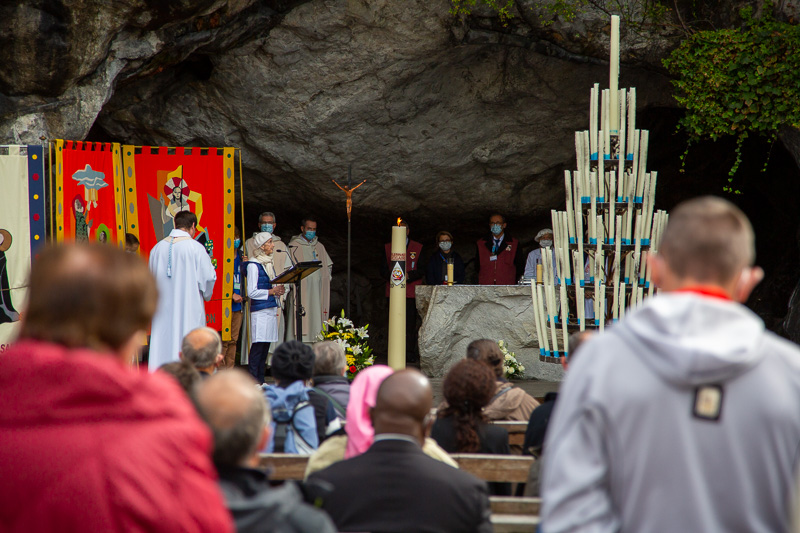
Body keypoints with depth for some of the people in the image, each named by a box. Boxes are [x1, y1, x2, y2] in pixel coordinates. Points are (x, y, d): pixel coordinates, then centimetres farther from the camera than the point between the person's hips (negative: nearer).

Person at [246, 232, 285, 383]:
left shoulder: (269, 263, 17)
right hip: (259, 310, -8)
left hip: (271, 308, 8)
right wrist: (272, 291, -15)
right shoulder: (253, 265, -9)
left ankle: (260, 379, 11)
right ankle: (253, 381, -7)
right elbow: (252, 292, -15)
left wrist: (278, 290, 9)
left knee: (266, 345, 8)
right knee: (258, 346, -9)